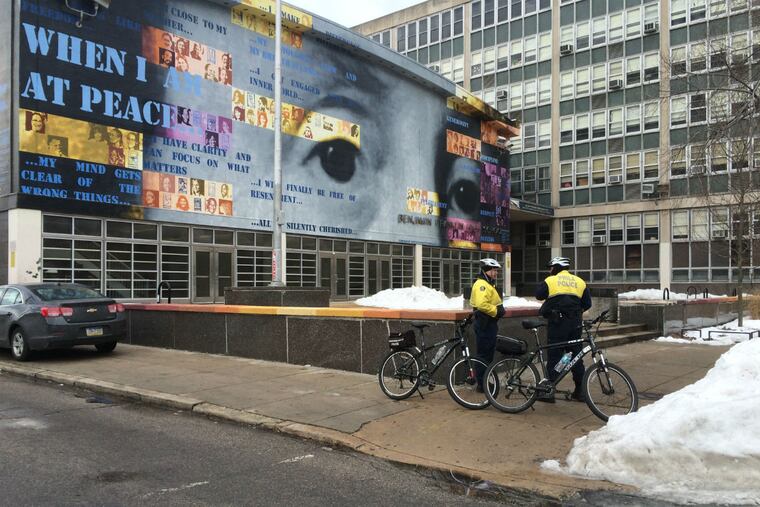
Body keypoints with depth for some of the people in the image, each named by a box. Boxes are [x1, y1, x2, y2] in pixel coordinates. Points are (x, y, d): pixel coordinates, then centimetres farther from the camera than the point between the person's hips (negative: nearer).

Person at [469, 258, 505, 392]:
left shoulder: (489, 284, 19)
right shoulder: (482, 284, -17)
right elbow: (482, 304, -30)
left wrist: (499, 310, 11)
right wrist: (496, 310, -19)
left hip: (489, 323, 11)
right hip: (485, 324, -11)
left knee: (488, 354, 16)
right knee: (484, 354, -6)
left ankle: (484, 382, 24)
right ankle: (481, 384, 0)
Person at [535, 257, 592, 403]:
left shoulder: (550, 281, -2)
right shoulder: (579, 281, 9)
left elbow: (538, 295, 4)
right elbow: (587, 304, 10)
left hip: (557, 324, -3)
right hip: (575, 324, 4)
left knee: (554, 355, 0)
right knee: (576, 355, 11)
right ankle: (580, 391, 15)